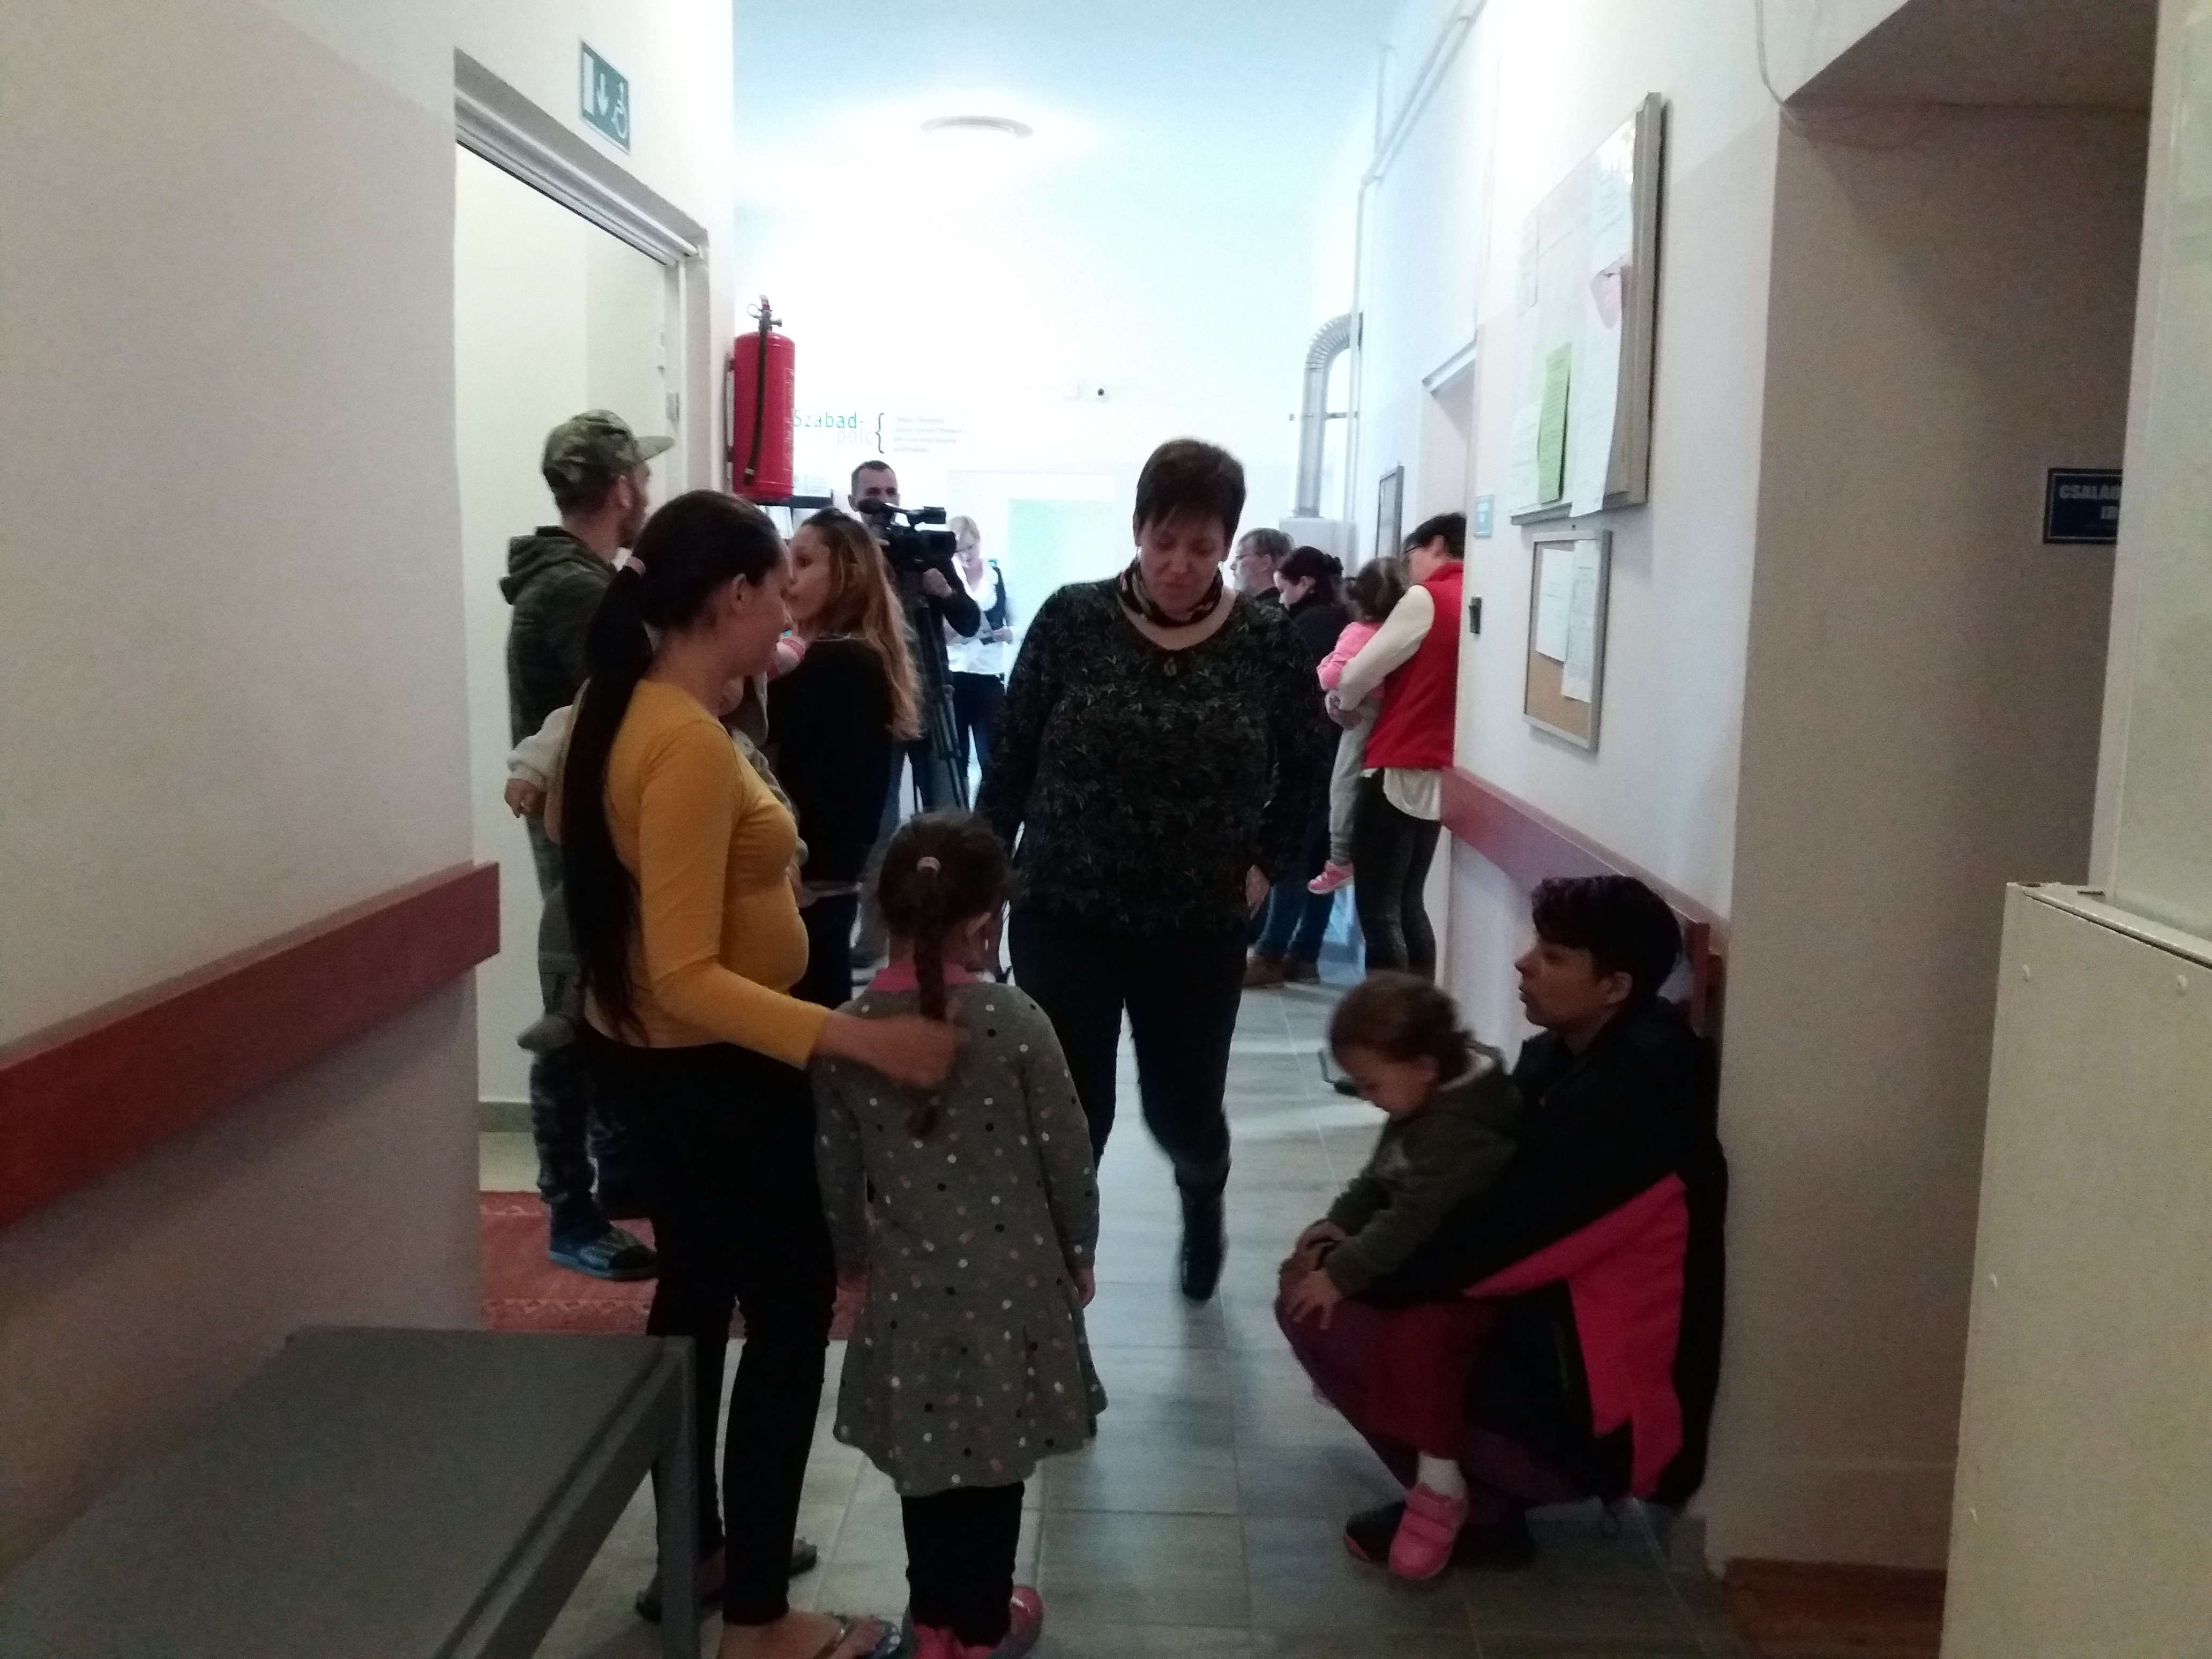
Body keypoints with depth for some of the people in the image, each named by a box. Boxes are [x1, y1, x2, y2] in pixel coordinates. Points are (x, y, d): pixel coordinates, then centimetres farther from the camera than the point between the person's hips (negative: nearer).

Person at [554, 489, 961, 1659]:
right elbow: (686, 976, -31)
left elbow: (570, 817, 22)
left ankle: (694, 1548, 38)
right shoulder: (689, 745, -28)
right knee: (790, 1313, 3)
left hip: (655, 1057, 10)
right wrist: (860, 1038, -36)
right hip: (712, 1072, -10)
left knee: (696, 1292, 21)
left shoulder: (624, 711, 2)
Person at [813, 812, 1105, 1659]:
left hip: (908, 1281, 3)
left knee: (927, 1448, 19)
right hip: (1009, 1274, -2)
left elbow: (836, 1172, 1)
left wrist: (853, 1258, 17)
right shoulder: (1014, 1021, -16)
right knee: (995, 1453, 14)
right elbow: (1066, 1154, -8)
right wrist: (1078, 1254, 8)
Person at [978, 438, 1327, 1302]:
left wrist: (1267, 861, 6)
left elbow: (1304, 763, 11)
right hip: (1064, 917, -1)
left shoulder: (1264, 640, -5)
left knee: (1185, 1109, 16)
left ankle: (1203, 1195, 52)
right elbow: (1011, 754, -1)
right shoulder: (1072, 620, -8)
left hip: (1201, 929, 2)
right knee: (1068, 1115, -3)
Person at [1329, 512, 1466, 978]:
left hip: (1398, 772, -8)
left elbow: (1359, 673, -8)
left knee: (1378, 910, -3)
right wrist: (1358, 703, 17)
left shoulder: (1427, 598, -10)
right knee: (1409, 904, 15)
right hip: (1439, 775, 8)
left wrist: (1340, 705, 12)